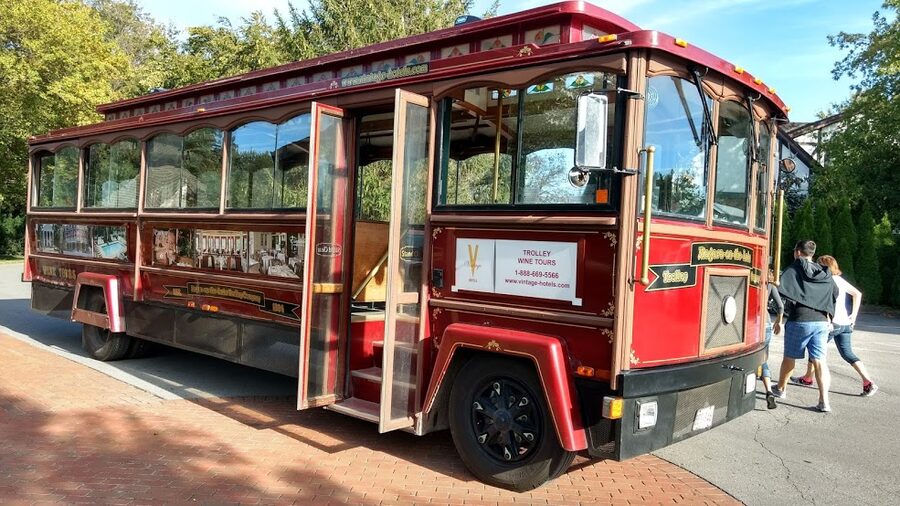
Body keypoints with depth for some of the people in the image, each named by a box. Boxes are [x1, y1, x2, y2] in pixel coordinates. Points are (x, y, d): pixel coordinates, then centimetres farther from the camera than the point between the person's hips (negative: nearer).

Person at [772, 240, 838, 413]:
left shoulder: (794, 268, -6)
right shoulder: (824, 273, 12)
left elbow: (781, 289, -17)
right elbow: (835, 293, 23)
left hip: (799, 320, -4)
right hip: (822, 322, 4)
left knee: (789, 357, 13)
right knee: (820, 361, 3)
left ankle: (780, 389, 31)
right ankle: (824, 401, -4)